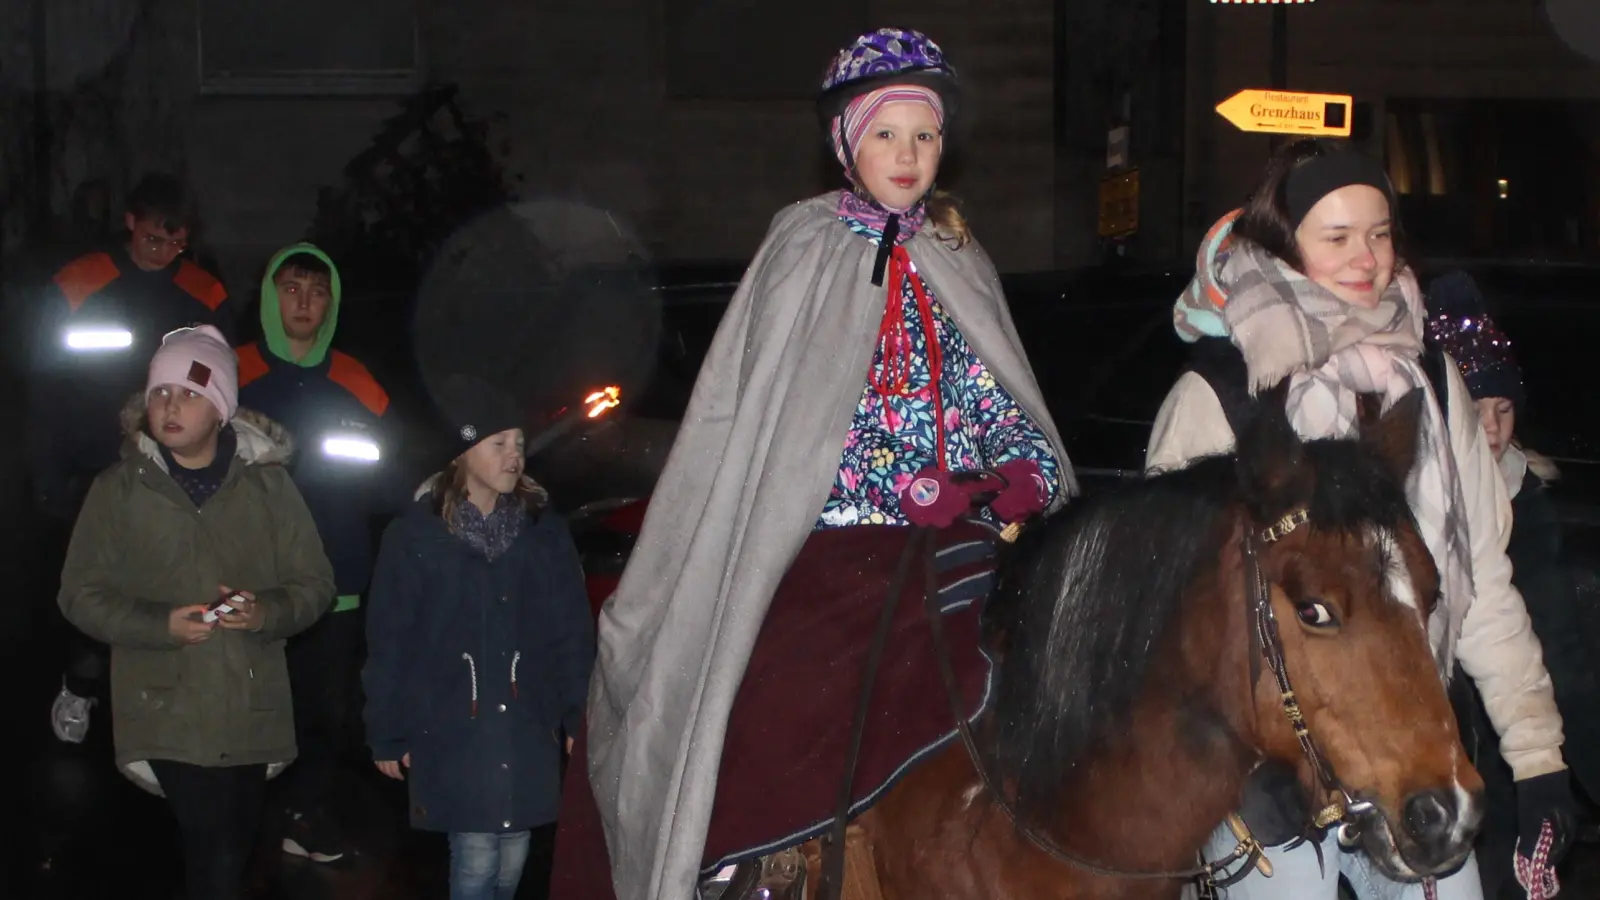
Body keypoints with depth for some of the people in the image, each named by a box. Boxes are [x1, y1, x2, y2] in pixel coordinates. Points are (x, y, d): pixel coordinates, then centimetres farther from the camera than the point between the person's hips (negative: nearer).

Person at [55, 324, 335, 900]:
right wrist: (160, 624, -14)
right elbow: (81, 593, 3)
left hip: (253, 717, 2)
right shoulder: (120, 490, 3)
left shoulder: (266, 484, 6)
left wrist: (266, 613, -14)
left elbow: (315, 584, 8)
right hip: (169, 716, -2)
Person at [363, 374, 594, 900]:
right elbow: (389, 645, 0)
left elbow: (573, 633, 8)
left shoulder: (545, 531, 6)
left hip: (527, 726, 3)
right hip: (451, 732, -3)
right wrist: (388, 734, 0)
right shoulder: (416, 536, -2)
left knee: (511, 856, 7)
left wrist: (578, 717, 3)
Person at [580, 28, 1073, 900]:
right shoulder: (805, 250, 4)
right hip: (831, 554, -4)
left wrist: (1018, 486, -8)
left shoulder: (960, 262, 16)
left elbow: (1011, 418, 14)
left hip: (957, 554, 4)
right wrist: (910, 496, -13)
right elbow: (772, 421, -5)